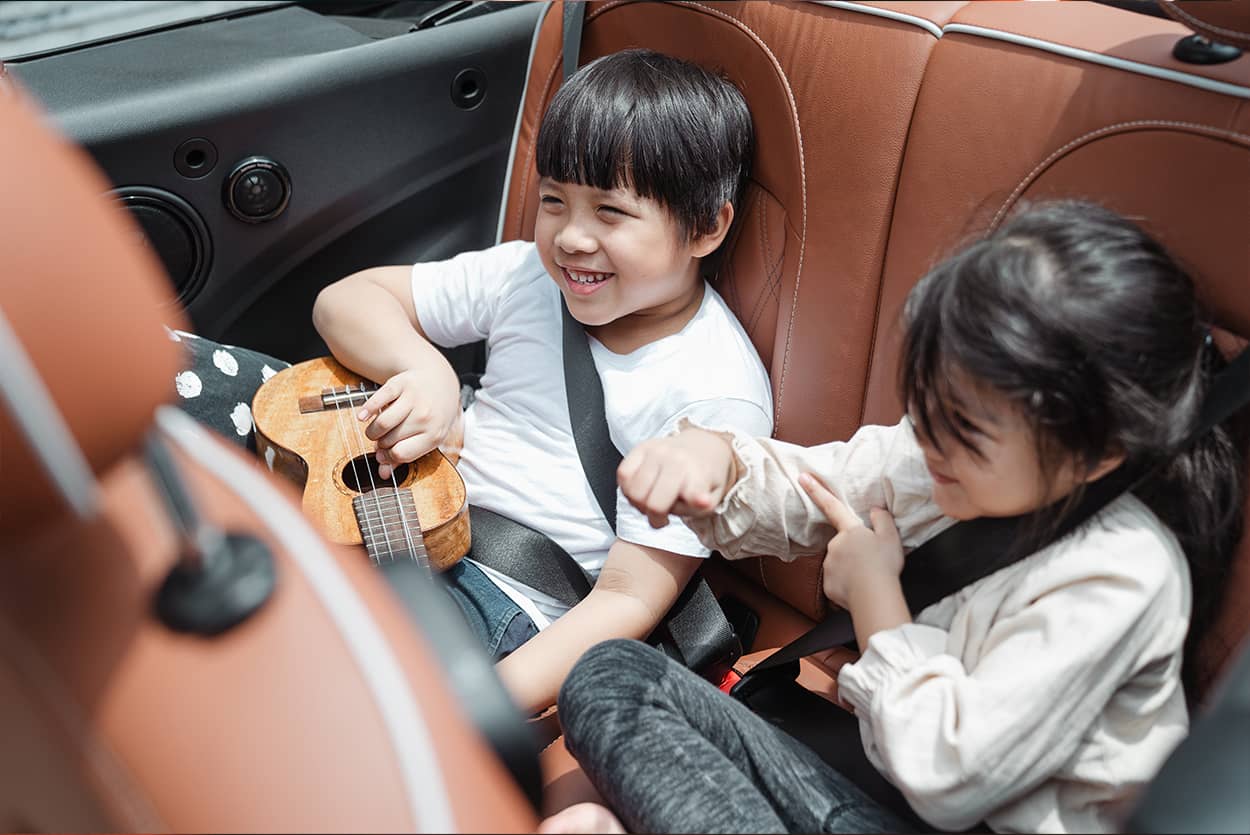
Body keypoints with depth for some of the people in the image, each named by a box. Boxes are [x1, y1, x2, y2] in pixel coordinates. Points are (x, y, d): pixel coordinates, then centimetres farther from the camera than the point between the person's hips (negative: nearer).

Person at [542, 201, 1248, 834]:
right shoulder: (959, 460, -5)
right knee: (610, 675, -5)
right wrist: (710, 457, -17)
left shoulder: (1120, 575, -25)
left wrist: (874, 591, -14)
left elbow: (946, 776, -26)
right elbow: (804, 494, 7)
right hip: (880, 768, 7)